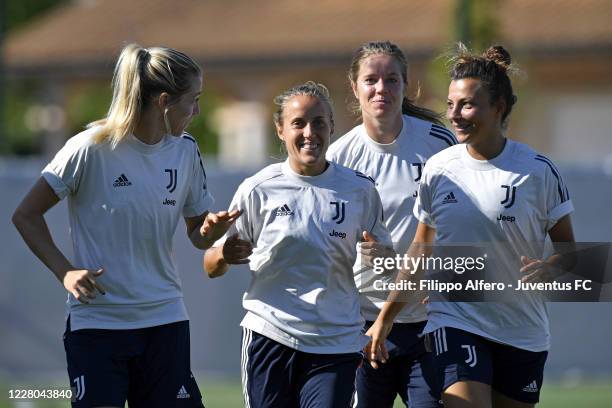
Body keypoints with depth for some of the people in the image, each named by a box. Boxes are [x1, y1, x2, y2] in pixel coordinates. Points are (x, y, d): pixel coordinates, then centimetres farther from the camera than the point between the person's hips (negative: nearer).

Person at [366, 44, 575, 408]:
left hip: (523, 333, 0)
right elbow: (420, 251, 13)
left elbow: (568, 249, 3)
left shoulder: (539, 171, -5)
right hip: (455, 320, 0)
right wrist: (386, 317, 13)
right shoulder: (438, 170, 2)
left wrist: (550, 267, -20)